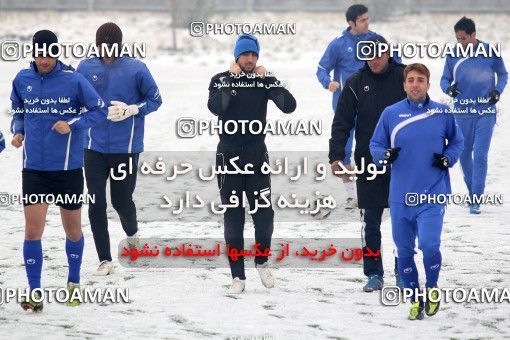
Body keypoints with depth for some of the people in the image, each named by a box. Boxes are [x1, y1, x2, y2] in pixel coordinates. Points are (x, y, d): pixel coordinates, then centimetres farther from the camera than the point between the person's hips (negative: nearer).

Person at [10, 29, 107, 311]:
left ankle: (73, 283, 35)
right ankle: (34, 293, 0)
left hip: (68, 168, -1)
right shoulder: (22, 80, 1)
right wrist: (18, 131, -3)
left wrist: (72, 124, -17)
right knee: (33, 231, -8)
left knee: (72, 231, 12)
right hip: (34, 168, 1)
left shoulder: (74, 80, -8)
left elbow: (100, 110, -3)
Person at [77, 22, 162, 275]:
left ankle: (132, 233, 41)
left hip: (126, 148, -2)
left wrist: (131, 109, -14)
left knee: (121, 200, 6)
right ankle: (105, 260, 6)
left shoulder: (136, 69, -4)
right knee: (96, 205, -3)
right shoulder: (86, 67, 3)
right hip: (94, 147, 2)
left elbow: (154, 100, 3)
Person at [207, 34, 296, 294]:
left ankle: (262, 262, 24)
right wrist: (232, 78, -19)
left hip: (257, 157, 1)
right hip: (228, 158, -1)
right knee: (233, 219, 2)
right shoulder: (221, 80, -2)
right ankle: (238, 276, 8)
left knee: (264, 215, -2)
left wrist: (266, 79, -16)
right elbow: (216, 107, -21)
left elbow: (289, 106, -12)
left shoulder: (264, 80, 2)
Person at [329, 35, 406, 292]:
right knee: (370, 222, 2)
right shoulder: (356, 83, 2)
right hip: (368, 163, 1)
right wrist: (336, 155, -10)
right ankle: (373, 274, 9)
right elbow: (341, 122, 1)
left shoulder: (404, 78, -1)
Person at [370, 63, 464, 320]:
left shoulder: (443, 113, 0)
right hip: (400, 196, 2)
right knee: (404, 251, 8)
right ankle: (415, 300, 25)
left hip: (432, 195, -2)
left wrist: (448, 158, -5)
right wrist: (384, 155, -12)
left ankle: (432, 288, 11)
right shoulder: (391, 114, 1)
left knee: (428, 245, -17)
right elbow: (375, 144, 9)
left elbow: (457, 142, 14)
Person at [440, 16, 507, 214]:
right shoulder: (452, 56, 0)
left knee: (480, 155, -10)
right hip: (462, 112, 2)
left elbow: (503, 75, 9)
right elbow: (445, 79, 8)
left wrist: (498, 91, -9)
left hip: (486, 113, -2)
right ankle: (472, 189, 29)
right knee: (464, 154, 9)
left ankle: (476, 198, -8)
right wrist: (448, 88, -15)